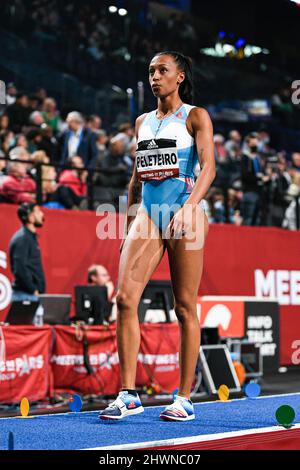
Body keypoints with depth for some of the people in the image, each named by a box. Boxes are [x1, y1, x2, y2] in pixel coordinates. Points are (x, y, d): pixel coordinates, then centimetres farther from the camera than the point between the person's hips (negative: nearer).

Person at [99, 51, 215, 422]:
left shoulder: (196, 117, 2)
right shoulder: (142, 122, 18)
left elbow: (208, 167, -10)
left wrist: (189, 206, -26)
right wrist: (128, 227, 16)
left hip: (183, 214, -5)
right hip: (147, 213, 5)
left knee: (185, 308, -2)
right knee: (125, 298, -10)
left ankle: (184, 398, 6)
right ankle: (128, 395, -6)